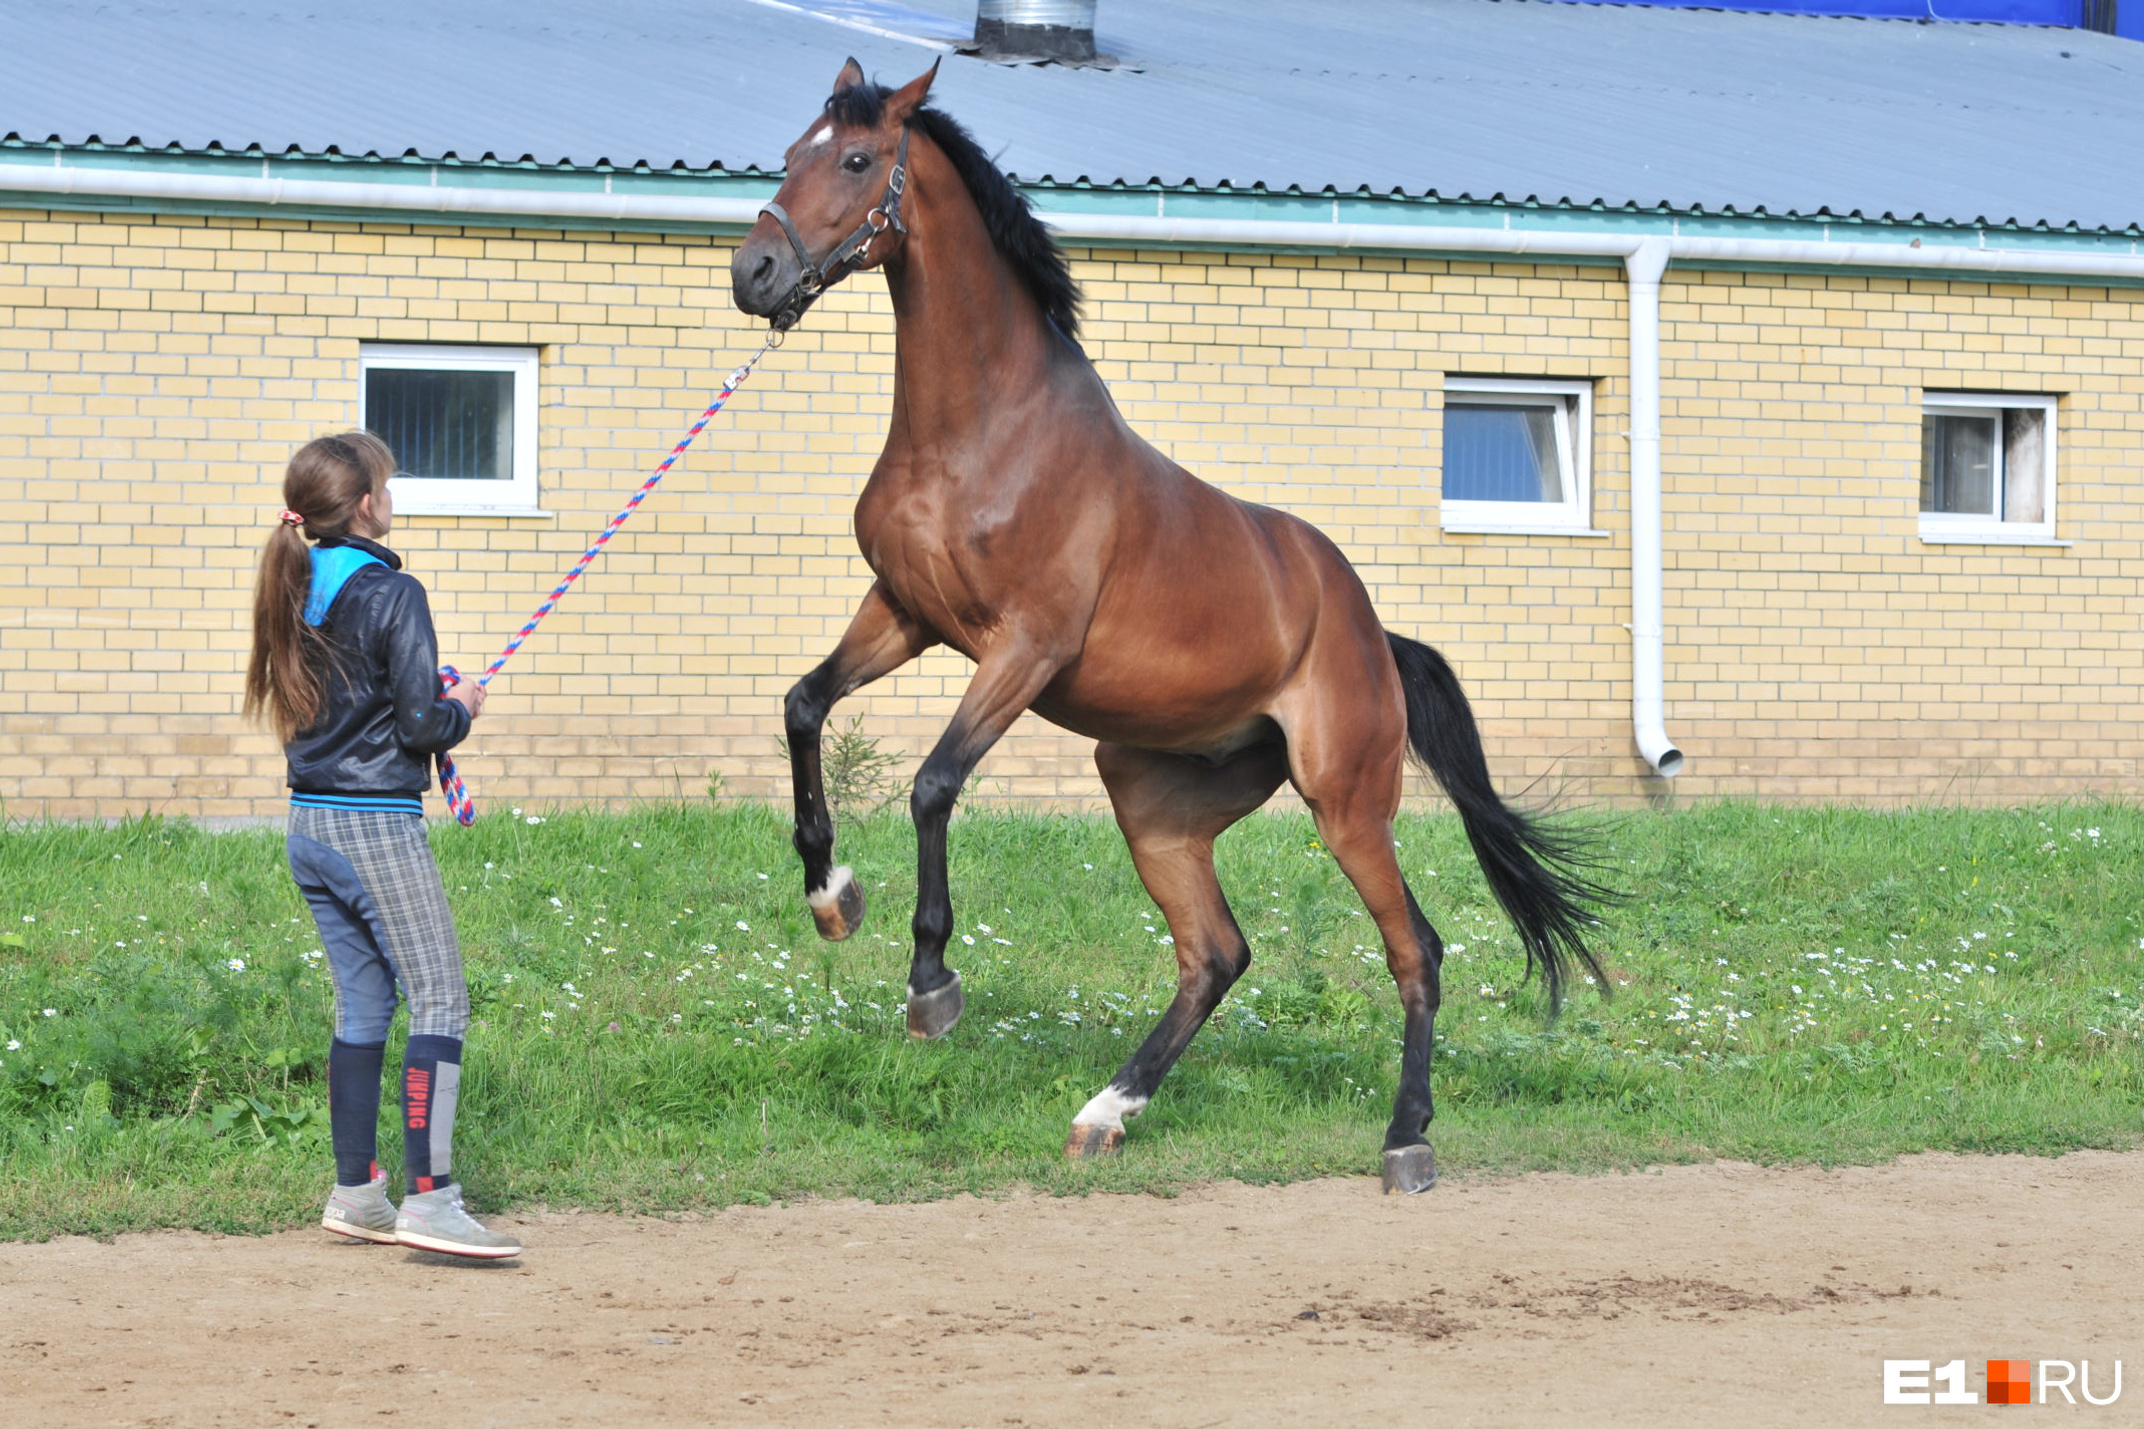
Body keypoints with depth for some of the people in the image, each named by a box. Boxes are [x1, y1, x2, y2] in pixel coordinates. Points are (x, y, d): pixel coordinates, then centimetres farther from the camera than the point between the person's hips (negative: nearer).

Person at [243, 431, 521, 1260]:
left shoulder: (294, 593, 9)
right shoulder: (391, 593, -14)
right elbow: (420, 725, -15)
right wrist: (460, 709, 5)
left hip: (310, 823, 8)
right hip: (377, 825, -8)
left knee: (362, 1006, 15)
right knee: (440, 1000, -5)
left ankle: (355, 1193, 17)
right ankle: (430, 1199, -12)